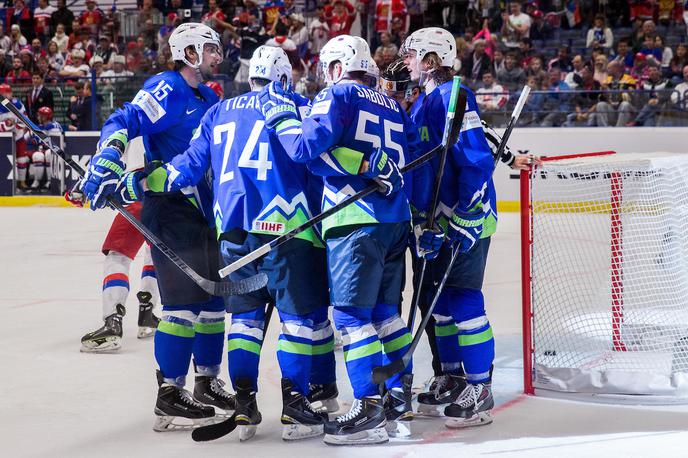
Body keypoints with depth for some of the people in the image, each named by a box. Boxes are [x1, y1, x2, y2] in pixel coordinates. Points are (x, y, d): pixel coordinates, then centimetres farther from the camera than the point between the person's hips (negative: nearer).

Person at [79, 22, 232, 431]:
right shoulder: (167, 89, -10)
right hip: (171, 210, -9)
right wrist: (108, 160, -37)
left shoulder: (210, 99, 18)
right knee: (184, 302, -11)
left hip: (207, 212, 9)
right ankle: (170, 396, -6)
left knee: (216, 298, 14)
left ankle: (207, 383, 26)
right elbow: (124, 123, -21)